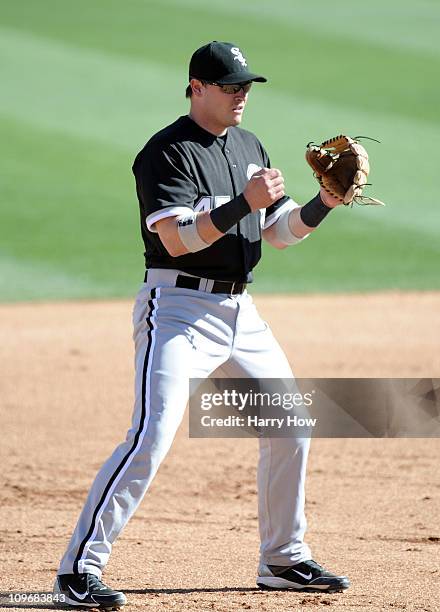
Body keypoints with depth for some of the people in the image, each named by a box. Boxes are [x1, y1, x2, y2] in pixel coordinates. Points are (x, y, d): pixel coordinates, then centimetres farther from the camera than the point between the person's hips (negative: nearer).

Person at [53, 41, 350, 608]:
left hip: (240, 314, 8)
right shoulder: (167, 152, -11)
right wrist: (243, 204, -31)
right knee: (151, 437, -19)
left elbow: (281, 231, 16)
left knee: (290, 427, 11)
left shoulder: (249, 147, 14)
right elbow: (177, 238, -23)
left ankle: (283, 560, 26)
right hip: (178, 310, -8)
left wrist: (323, 204, -2)